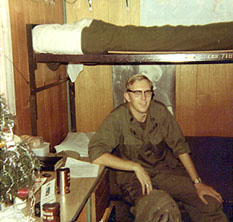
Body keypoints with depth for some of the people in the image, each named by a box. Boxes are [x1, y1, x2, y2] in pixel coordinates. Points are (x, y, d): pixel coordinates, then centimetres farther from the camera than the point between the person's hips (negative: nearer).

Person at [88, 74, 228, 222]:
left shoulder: (160, 111, -3)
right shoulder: (117, 119, -14)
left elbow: (180, 147, 3)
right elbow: (96, 154, -22)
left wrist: (197, 182, -2)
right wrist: (136, 167, -25)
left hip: (166, 169, 4)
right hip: (133, 176, -4)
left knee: (210, 203, -9)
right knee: (163, 207, -35)